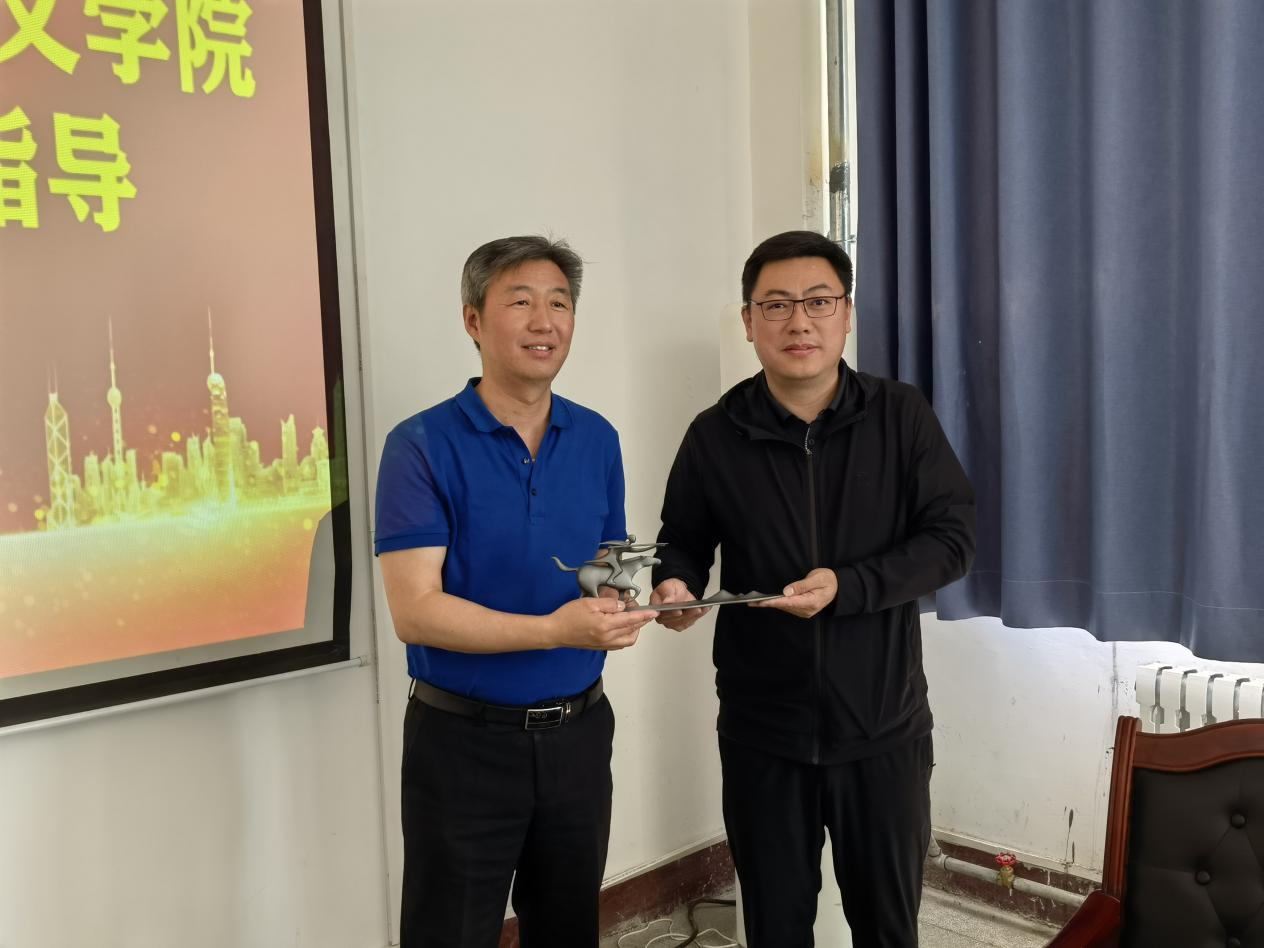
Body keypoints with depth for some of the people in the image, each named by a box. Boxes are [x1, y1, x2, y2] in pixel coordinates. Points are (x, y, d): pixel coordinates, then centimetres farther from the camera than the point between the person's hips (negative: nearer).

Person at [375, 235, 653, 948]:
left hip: (578, 730, 5)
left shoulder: (597, 439, 4)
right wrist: (554, 630, -28)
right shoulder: (423, 446, -12)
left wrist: (626, 597, -10)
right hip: (464, 738, -4)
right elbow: (415, 611, -18)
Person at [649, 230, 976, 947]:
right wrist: (677, 584, -15)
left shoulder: (902, 416, -4)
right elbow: (684, 542, 9)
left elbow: (953, 537, -8)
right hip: (762, 732, 1)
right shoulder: (716, 436, -2)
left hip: (883, 726, 0)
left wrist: (846, 586, -22)